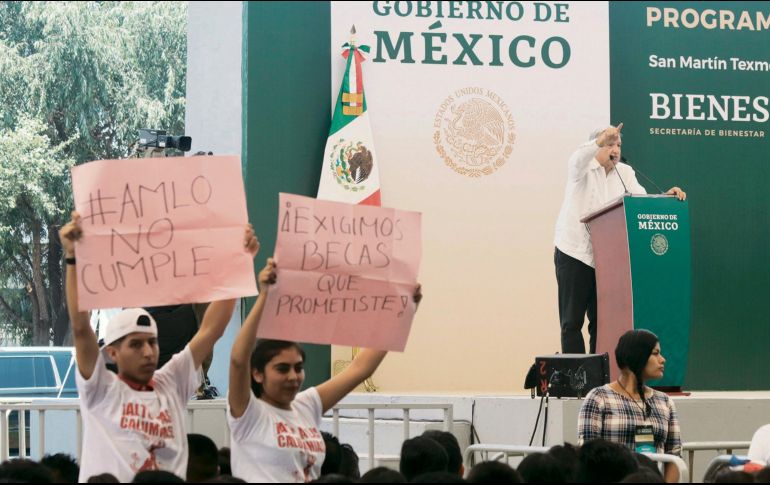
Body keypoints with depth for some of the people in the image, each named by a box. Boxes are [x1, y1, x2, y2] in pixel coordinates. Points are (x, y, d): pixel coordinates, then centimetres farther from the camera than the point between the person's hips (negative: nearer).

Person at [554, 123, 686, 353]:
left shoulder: (625, 172, 8)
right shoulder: (583, 168, -6)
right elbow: (578, 158, -30)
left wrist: (665, 196, -22)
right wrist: (600, 141, -49)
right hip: (574, 253, -5)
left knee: (600, 321, 8)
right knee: (572, 321, -2)